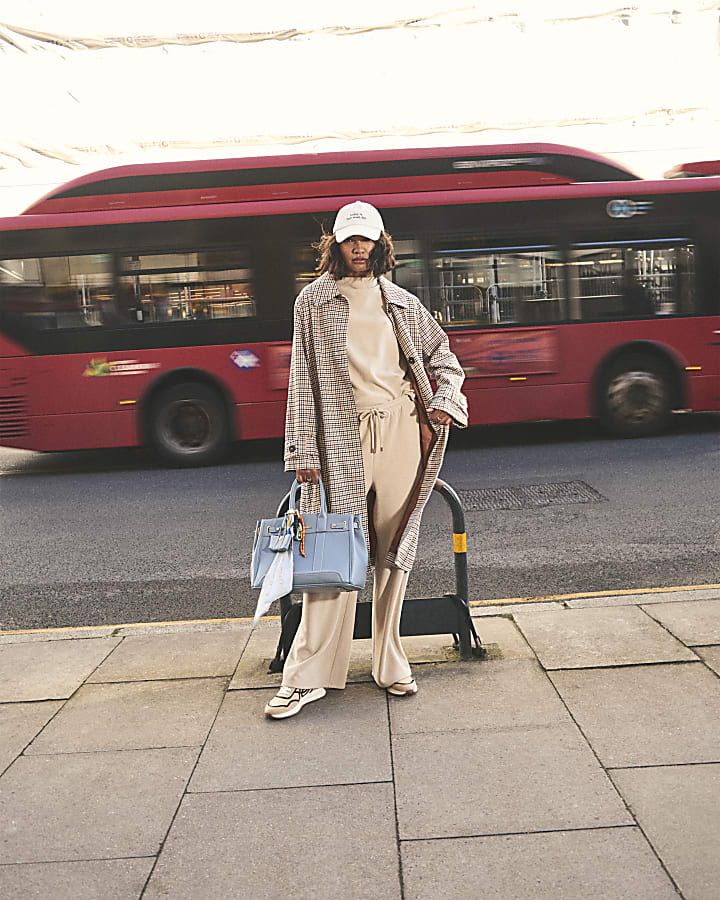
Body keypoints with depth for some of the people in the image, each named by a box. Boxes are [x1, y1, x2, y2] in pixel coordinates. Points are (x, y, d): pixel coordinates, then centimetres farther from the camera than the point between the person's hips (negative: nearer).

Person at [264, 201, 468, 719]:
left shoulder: (402, 303, 15)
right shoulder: (314, 301, 9)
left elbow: (447, 361, 22)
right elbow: (303, 378, 4)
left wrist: (443, 403, 1)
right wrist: (304, 450, -3)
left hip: (401, 431, 3)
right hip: (342, 440, -2)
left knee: (395, 551, 6)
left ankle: (389, 664, 18)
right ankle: (308, 676, 3)